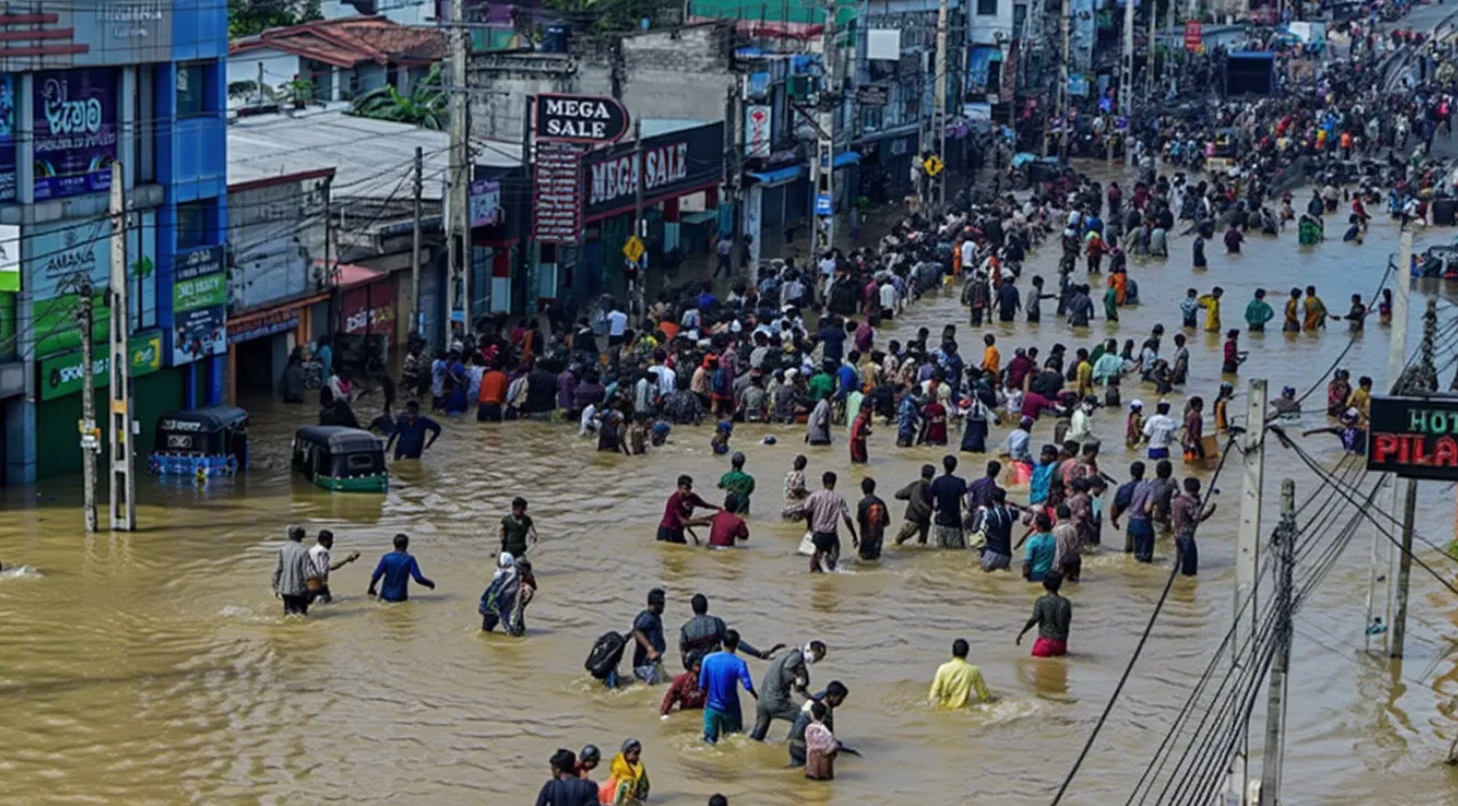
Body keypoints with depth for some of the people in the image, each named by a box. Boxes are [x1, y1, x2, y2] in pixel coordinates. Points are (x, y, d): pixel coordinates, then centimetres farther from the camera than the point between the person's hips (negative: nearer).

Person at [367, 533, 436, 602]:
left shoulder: (386, 558, -7)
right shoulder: (409, 559, -10)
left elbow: (375, 576, -8)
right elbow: (418, 578, -15)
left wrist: (371, 590, 9)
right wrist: (430, 584, 4)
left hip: (385, 596, -1)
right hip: (400, 597, 1)